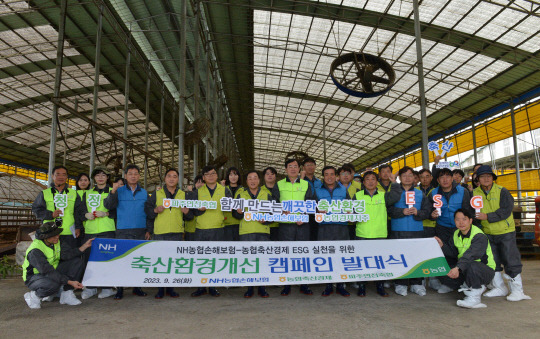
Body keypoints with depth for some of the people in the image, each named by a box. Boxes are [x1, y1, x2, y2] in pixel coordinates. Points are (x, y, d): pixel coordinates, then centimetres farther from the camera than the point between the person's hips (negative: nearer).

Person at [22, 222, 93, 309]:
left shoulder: (56, 241, -5)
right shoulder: (35, 251, -29)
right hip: (34, 277, -7)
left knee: (77, 261, -10)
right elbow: (48, 271, -34)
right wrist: (70, 282, -37)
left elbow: (66, 254, -16)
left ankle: (66, 294, -9)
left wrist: (85, 246, -26)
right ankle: (34, 295, -5)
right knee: (53, 285, -40)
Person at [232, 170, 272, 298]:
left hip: (263, 230, 0)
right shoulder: (240, 194, 12)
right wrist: (239, 212, -12)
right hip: (246, 231, 0)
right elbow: (235, 214, 12)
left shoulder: (267, 194, 12)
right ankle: (250, 287, 12)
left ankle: (262, 287, 11)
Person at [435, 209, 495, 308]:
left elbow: (470, 255, -38)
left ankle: (475, 297, -20)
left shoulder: (479, 236, -22)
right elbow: (452, 252, 8)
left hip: (486, 270, -7)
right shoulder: (456, 234, 3)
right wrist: (442, 245, -11)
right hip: (464, 269, 7)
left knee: (472, 266, -41)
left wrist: (458, 268, -51)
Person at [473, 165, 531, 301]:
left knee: (510, 260, 0)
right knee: (492, 261, 11)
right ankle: (499, 288, 25)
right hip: (488, 233, 4)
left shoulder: (502, 191, -9)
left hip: (506, 231, -4)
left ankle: (517, 290, 13)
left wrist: (487, 216, -25)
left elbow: (506, 211, -19)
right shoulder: (474, 193, 1)